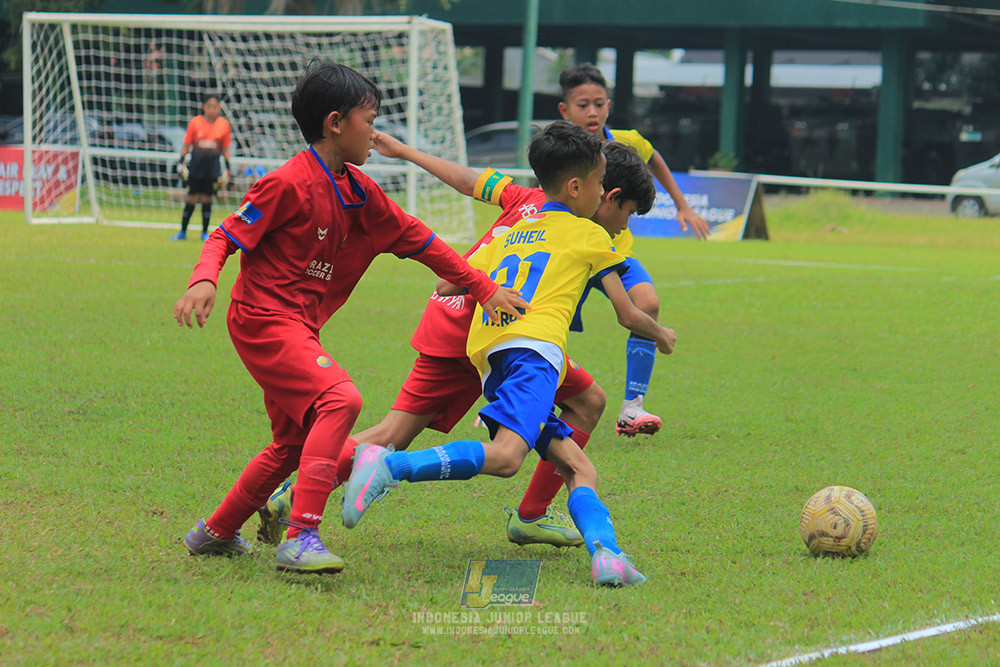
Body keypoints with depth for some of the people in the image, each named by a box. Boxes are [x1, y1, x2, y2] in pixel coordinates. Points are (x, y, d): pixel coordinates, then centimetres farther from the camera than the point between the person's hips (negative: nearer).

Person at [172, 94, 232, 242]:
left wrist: (227, 169, 5)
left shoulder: (224, 124, 2)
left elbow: (225, 149, 8)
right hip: (196, 163, -1)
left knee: (207, 199, 3)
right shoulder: (195, 122, -2)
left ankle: (205, 233, 13)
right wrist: (181, 163, -3)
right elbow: (187, 145, 4)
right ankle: (182, 232, 12)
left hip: (213, 165, 1)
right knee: (191, 198, 2)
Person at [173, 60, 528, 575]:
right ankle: (301, 538, -30)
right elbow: (227, 237, -13)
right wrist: (204, 281, -33)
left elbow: (416, 239, 15)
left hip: (298, 328, 10)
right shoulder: (290, 184, -14)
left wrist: (484, 289, 13)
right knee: (340, 399, -26)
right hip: (264, 319, -10)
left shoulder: (358, 191, 10)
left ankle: (215, 533, 34)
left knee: (294, 441, 18)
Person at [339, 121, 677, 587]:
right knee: (506, 455, -29)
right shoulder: (590, 235, 18)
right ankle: (386, 465, -42)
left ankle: (606, 555, -20)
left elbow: (447, 286, 33)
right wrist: (662, 336, 44)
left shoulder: (510, 234, 32)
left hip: (489, 355, 8)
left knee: (579, 469, 5)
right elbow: (628, 316, 23)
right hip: (533, 344, -8)